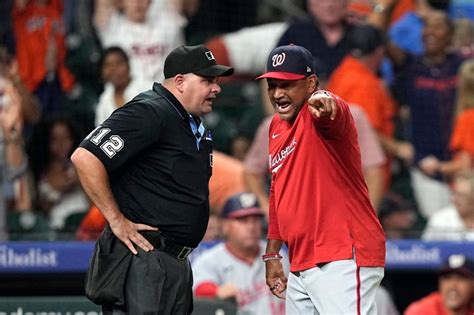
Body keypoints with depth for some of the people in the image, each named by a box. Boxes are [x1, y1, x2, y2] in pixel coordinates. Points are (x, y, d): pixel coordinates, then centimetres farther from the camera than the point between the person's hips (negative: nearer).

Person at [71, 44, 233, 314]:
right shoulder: (150, 112, -13)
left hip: (178, 260, 10)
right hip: (143, 259, -10)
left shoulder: (198, 127, 17)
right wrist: (116, 221, -18)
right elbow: (85, 158, -22)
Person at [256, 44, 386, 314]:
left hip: (343, 261, -9)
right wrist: (272, 254, 24)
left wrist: (323, 101, -58)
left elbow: (334, 113, -34)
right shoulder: (276, 127, 17)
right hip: (300, 268, 9)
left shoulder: (320, 114, -8)